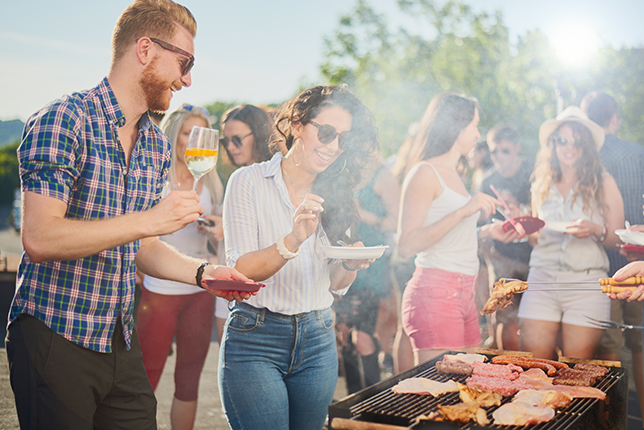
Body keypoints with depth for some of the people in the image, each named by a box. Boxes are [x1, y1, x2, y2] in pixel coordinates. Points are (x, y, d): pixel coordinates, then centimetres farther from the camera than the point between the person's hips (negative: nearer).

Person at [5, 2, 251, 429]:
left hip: (122, 342, 7)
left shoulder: (157, 145, 12)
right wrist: (148, 220, -25)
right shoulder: (63, 121, -13)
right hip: (54, 340, -7)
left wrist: (202, 272, 2)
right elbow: (39, 240, -23)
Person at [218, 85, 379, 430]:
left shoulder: (336, 194, 9)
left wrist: (350, 264, -11)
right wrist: (293, 240, -28)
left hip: (318, 340, 5)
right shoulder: (249, 181, -5)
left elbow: (336, 283, 11)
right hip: (255, 339, -4)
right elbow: (241, 269, -12)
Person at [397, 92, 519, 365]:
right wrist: (462, 212, -20)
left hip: (464, 293, 9)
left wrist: (487, 232, 16)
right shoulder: (425, 172, -8)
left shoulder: (452, 174, 18)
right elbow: (406, 245, -18)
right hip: (435, 294, -9)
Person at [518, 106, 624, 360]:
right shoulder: (541, 186, 14)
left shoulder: (603, 183, 6)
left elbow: (618, 239, 5)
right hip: (541, 281, 3)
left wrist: (596, 231, -14)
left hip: (586, 283, -2)